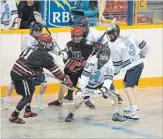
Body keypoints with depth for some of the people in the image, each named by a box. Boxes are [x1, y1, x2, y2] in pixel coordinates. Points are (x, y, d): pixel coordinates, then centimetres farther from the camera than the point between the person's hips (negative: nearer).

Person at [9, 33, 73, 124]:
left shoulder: (32, 49, 13)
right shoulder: (44, 56, -11)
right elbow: (55, 70, -9)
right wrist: (66, 79, -1)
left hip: (15, 71, 9)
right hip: (21, 76, -9)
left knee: (31, 89, 25)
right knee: (27, 96, -3)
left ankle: (28, 111, 33)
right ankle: (14, 116, -2)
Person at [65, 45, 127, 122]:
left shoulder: (109, 64, -21)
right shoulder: (92, 61, -28)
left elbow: (108, 78, -24)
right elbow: (85, 75, -28)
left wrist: (104, 89, -40)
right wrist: (81, 88, -34)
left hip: (102, 83, 3)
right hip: (89, 83, -3)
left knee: (114, 95, -13)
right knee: (79, 101, -14)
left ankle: (116, 114, 3)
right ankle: (71, 114, 11)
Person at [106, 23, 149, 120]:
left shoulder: (115, 47, -14)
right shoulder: (130, 38, 3)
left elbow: (116, 64, -8)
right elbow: (144, 45, 10)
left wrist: (115, 72, 12)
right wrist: (142, 56, 27)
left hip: (133, 67, -9)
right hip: (139, 63, 9)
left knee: (128, 88, -14)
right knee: (126, 83, 25)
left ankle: (134, 113, -27)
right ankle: (133, 106, 35)